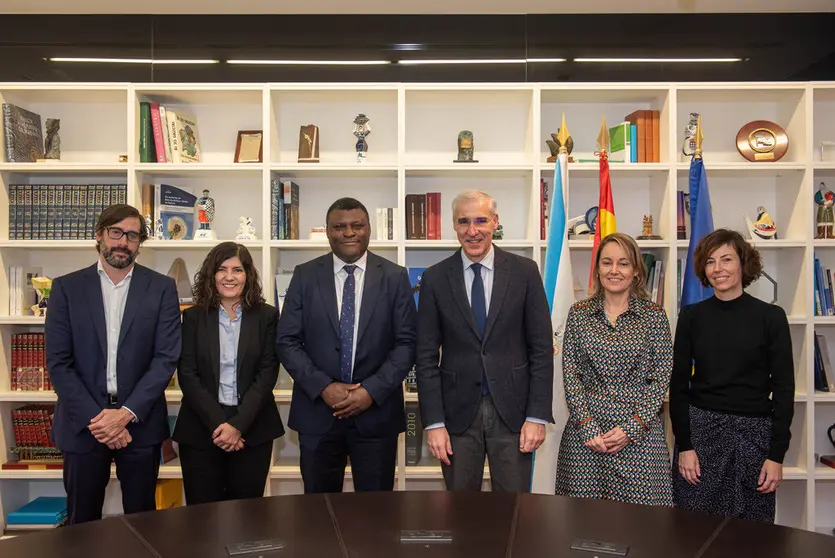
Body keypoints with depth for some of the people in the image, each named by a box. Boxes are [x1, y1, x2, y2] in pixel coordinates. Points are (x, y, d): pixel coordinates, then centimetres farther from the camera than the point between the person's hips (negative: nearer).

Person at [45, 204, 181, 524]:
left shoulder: (161, 288, 1)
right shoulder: (66, 288, 2)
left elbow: (166, 358, -5)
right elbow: (58, 363, -2)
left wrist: (127, 413, -14)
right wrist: (95, 417, -12)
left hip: (139, 422, 0)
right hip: (83, 424, 0)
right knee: (82, 523, 10)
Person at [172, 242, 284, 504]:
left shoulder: (266, 316, 3)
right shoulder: (194, 317, 4)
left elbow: (267, 373, -3)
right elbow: (187, 374, -3)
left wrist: (238, 424, -13)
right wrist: (218, 423, -13)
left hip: (253, 429, 0)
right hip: (201, 429, 0)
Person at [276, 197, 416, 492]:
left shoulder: (395, 277, 0)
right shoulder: (305, 276, 2)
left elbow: (406, 343, -2)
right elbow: (287, 342, 0)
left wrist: (372, 391, -13)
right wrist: (323, 387, -11)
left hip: (377, 412, 0)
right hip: (317, 412, 1)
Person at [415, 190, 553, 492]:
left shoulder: (524, 271, -1)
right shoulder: (435, 278, 0)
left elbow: (541, 348, -1)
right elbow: (426, 356, 0)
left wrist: (537, 416, -6)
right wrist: (433, 422, -5)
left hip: (512, 410, 0)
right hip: (458, 412, 1)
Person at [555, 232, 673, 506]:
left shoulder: (654, 315, 3)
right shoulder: (579, 313, 5)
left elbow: (661, 378, -1)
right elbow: (570, 376, 2)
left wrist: (631, 429, -9)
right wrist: (588, 428, -8)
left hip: (641, 433, -1)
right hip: (585, 432, 1)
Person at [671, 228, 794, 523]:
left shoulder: (770, 317, -1)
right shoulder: (691, 316, 3)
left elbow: (783, 388, 0)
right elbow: (679, 384, 3)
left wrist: (777, 454, -5)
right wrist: (683, 445, -3)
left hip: (753, 433, -1)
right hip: (699, 430, 1)